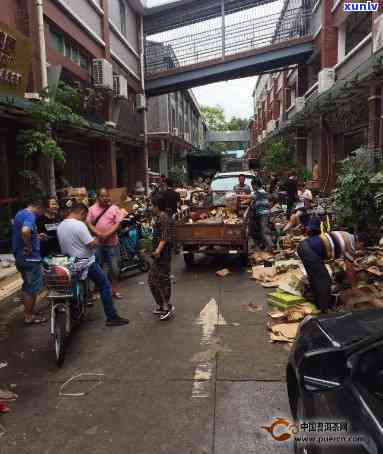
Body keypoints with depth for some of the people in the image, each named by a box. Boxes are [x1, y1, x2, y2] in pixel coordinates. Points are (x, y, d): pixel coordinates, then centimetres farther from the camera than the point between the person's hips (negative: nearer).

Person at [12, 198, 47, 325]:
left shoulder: (20, 213, 13)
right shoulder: (30, 216, -19)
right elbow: (25, 231, -40)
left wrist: (37, 236, 27)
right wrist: (29, 247, -26)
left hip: (19, 256, 10)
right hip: (29, 258, -10)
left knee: (27, 286, 20)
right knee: (32, 288, 3)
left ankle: (28, 312, 30)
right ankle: (29, 316, 12)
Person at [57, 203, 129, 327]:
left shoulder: (60, 225, 6)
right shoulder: (79, 225, -20)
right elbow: (92, 244, -22)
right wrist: (97, 240, -1)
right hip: (86, 264, -8)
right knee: (105, 286, -1)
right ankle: (112, 317, -1)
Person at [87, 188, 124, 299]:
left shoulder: (114, 208, 3)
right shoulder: (92, 209, 6)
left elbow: (118, 223, -4)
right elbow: (88, 223, -1)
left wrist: (107, 234, -16)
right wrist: (99, 234, -16)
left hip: (112, 242, 0)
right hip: (97, 243, 0)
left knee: (114, 269, 5)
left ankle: (113, 289, 19)